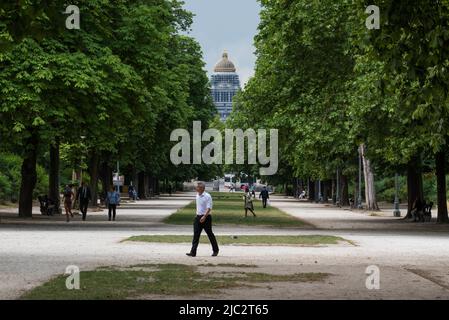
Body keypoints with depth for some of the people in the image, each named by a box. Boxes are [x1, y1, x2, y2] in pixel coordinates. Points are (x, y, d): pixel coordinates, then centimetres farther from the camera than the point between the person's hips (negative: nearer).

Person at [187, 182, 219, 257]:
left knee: (210, 234, 4)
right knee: (196, 235, -2)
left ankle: (215, 250, 20)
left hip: (206, 217, -7)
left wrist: (204, 216, -29)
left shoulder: (207, 196, -14)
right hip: (198, 217, 7)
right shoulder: (197, 195, 9)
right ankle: (193, 252, -4)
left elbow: (209, 208, -19)